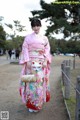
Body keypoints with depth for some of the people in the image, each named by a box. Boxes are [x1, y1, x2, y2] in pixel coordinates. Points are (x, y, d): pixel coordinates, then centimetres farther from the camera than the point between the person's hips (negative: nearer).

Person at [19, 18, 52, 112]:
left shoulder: (44, 38, 10)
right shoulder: (28, 37, 6)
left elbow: (47, 50, 7)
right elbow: (25, 49, 1)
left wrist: (45, 61, -6)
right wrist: (27, 61, -10)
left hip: (41, 63, 1)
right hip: (31, 62, -1)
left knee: (40, 82, -1)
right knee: (31, 82, -2)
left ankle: (38, 104, 13)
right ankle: (31, 104, 10)